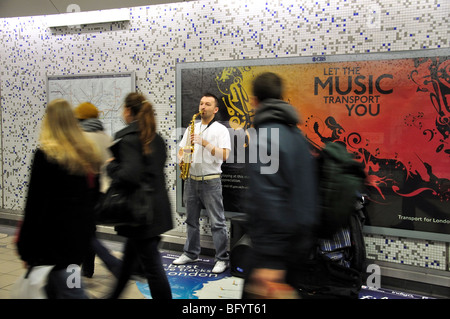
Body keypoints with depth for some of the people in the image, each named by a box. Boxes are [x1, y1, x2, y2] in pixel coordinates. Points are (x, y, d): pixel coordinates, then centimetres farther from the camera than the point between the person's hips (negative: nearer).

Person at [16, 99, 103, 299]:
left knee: (70, 292, 2)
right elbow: (94, 195, 10)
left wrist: (26, 248, -8)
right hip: (82, 234, 7)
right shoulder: (89, 153, 5)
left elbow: (35, 203, -14)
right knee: (53, 289, 22)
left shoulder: (45, 154, -14)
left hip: (54, 236, -7)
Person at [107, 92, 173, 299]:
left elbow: (130, 175, -30)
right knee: (129, 257, 25)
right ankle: (114, 294, 44)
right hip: (158, 208, 9)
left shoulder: (127, 138, -17)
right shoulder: (155, 138, 9)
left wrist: (111, 166, -10)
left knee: (152, 267, 1)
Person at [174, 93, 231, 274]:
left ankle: (222, 259, 4)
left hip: (210, 181, -5)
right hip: (191, 179, 5)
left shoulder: (221, 129, -2)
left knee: (217, 222, -3)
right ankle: (191, 254, 27)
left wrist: (204, 143, -20)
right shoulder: (191, 128, 14)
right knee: (191, 220, 14)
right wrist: (182, 158, -6)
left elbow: (224, 155, -14)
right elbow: (181, 149, 16)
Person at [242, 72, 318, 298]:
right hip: (299, 240, 9)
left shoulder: (263, 136, -16)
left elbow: (267, 196, -24)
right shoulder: (296, 134, 10)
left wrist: (269, 260, -25)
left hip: (274, 242, -9)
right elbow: (307, 188, 15)